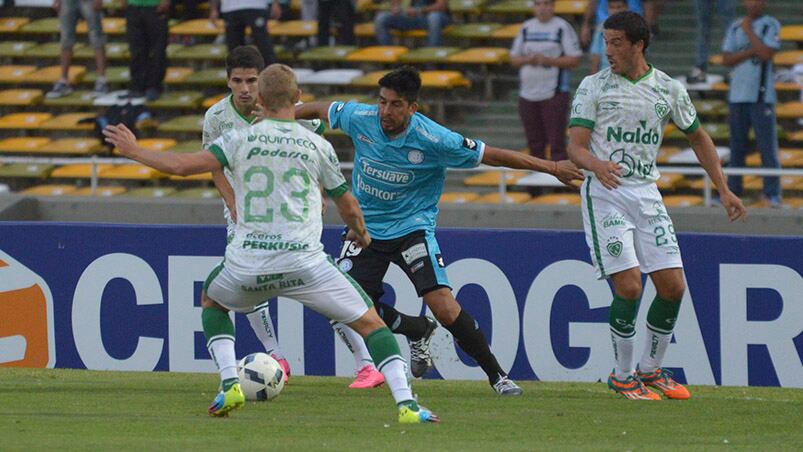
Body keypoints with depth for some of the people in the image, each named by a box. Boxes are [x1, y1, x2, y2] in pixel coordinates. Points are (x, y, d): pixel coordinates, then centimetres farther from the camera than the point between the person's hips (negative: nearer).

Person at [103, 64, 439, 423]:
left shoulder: (239, 140, 4)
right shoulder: (317, 146, 6)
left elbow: (183, 166, -3)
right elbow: (348, 207, 15)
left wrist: (134, 151, 13)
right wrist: (360, 233, 38)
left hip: (246, 264, 1)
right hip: (304, 263, -1)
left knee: (211, 300, 33)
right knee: (371, 322, 7)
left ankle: (229, 384, 16)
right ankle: (406, 403, -9)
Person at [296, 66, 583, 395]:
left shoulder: (432, 139, -22)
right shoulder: (360, 119, -13)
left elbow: (490, 155, -15)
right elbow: (320, 110, 8)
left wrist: (552, 168, -12)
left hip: (412, 228, -4)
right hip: (367, 228, 4)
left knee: (445, 308, -19)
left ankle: (496, 375, 1)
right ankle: (418, 331, 20)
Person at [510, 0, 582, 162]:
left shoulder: (563, 28, -2)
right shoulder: (527, 28, 13)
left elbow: (575, 60, -6)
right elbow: (513, 58, 16)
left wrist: (549, 61, -17)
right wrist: (527, 60, -6)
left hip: (554, 94, -5)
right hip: (528, 93, 5)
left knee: (556, 142, -10)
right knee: (535, 144, 11)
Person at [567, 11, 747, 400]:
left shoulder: (669, 89, 7)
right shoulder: (593, 87, -1)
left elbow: (698, 137, 19)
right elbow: (576, 147, -7)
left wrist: (724, 190, 14)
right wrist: (597, 165, -30)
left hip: (647, 193, 4)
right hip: (604, 193, -4)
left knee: (673, 286, -2)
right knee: (629, 286, -15)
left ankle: (651, 370, 17)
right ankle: (622, 376, 1)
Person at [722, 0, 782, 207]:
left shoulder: (771, 25, 0)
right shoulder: (735, 27, 12)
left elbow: (766, 54, -14)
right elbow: (726, 59, 3)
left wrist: (748, 31, -6)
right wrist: (752, 51, -11)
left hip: (762, 95, -4)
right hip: (738, 95, 4)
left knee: (767, 145, -7)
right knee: (737, 146, 6)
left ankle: (772, 195, -4)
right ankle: (732, 192, 10)